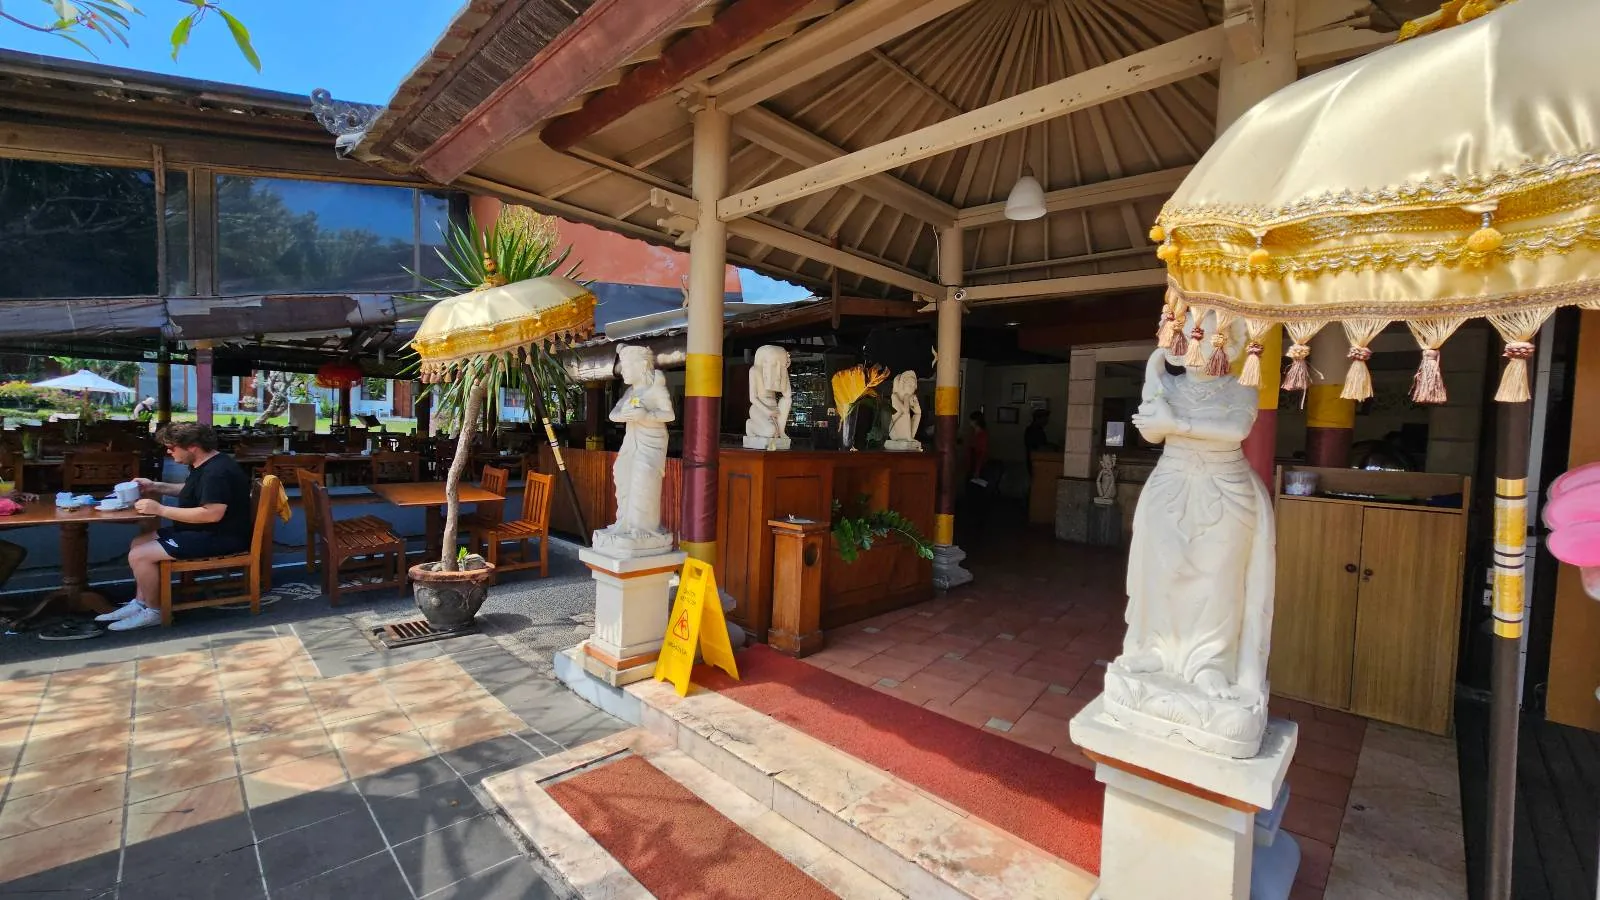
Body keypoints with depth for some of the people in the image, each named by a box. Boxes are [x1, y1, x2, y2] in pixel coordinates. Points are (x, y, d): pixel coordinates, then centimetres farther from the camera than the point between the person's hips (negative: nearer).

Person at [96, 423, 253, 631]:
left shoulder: (217, 472, -25)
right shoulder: (205, 465, 11)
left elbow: (212, 513, -32)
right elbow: (191, 490, 31)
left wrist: (160, 509, -23)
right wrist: (156, 487, 15)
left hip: (220, 537, -12)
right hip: (202, 530, 12)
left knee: (139, 555, -12)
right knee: (139, 543, 15)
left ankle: (154, 611, 6)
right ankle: (139, 603, 20)